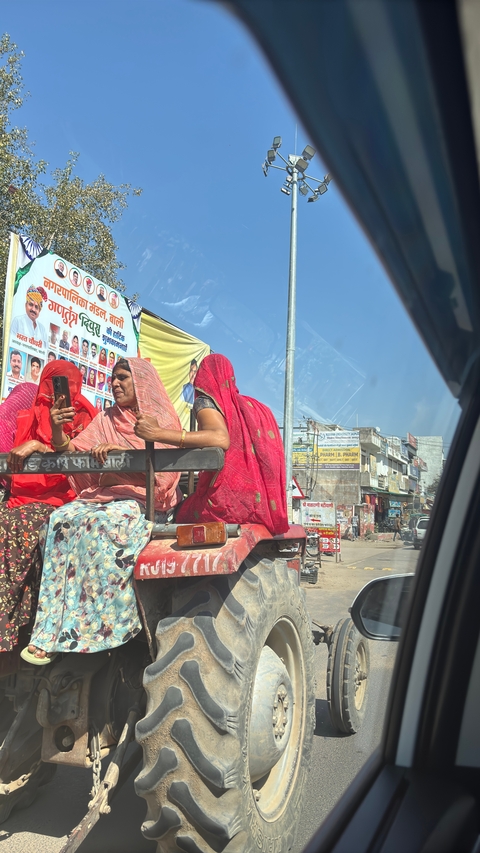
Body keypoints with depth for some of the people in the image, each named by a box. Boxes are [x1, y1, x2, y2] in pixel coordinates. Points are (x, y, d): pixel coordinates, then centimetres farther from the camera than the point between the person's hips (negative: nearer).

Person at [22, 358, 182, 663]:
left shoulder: (163, 419, 4)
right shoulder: (106, 419, 18)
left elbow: (163, 470, -10)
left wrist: (124, 451, -20)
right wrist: (58, 430, -5)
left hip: (144, 500, -4)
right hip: (103, 496, 5)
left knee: (101, 523, -34)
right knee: (63, 518, -25)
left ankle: (97, 626, -28)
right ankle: (54, 631, -26)